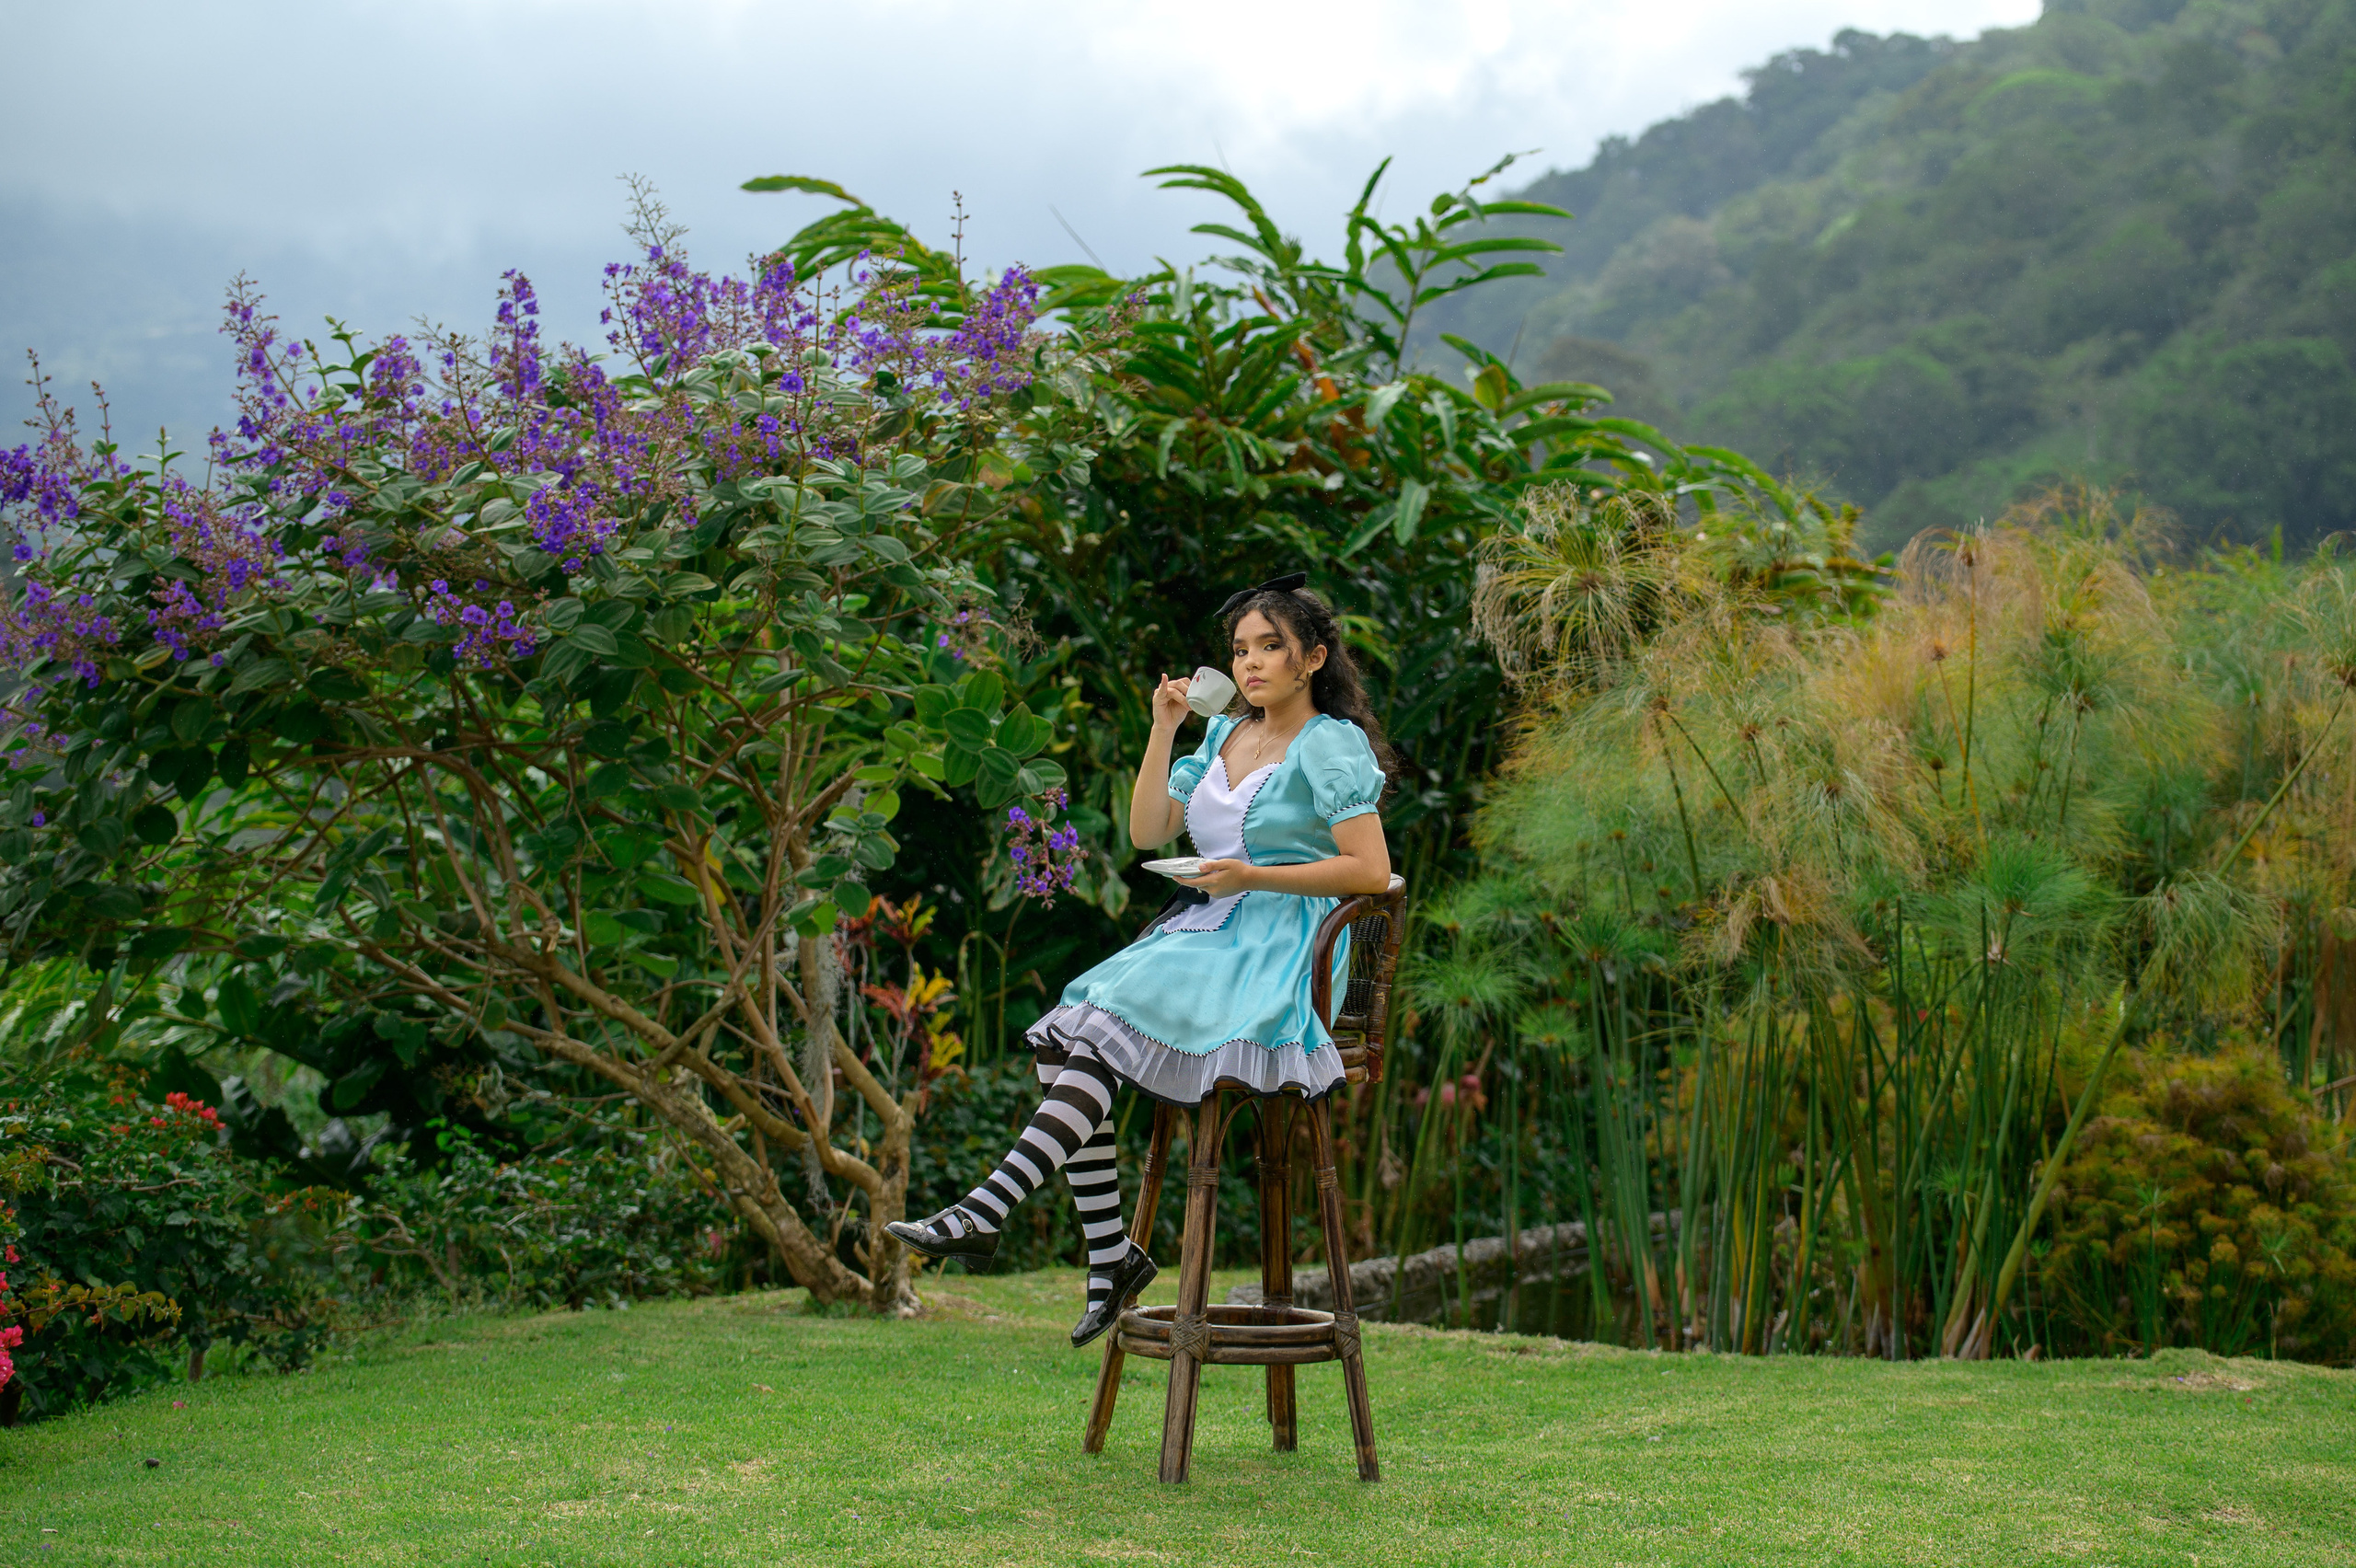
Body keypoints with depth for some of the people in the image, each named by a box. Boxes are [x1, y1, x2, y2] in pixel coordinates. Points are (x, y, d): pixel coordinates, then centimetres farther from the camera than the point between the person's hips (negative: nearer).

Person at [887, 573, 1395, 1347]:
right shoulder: (1225, 732, 19)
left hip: (1276, 953, -7)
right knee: (1059, 1042, -18)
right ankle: (1110, 1254, -14)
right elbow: (1146, 832, 16)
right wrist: (1163, 729, 8)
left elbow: (1372, 871, -12)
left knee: (1107, 1030, -29)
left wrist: (1253, 876, -17)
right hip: (1197, 936, 7)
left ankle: (985, 1211, -37)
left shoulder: (1332, 745, -4)